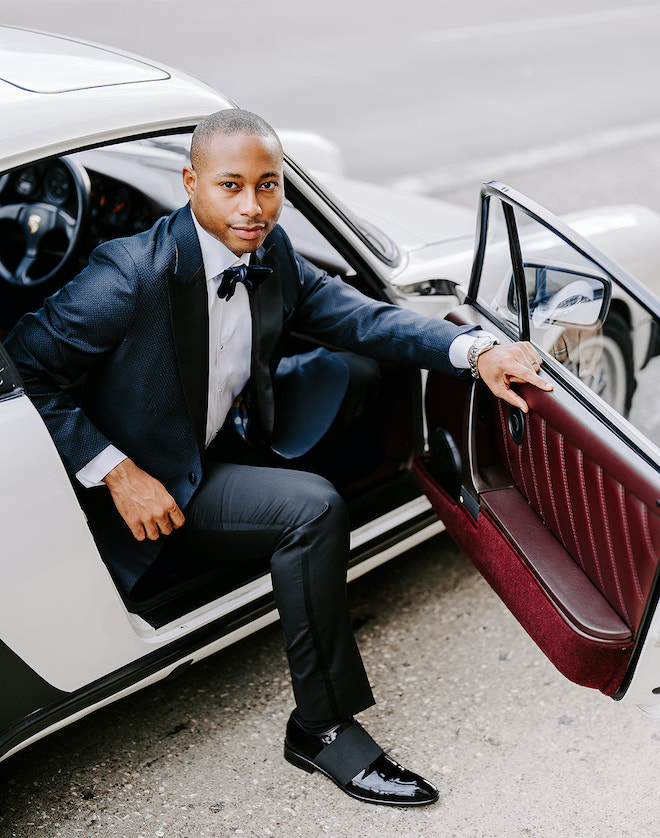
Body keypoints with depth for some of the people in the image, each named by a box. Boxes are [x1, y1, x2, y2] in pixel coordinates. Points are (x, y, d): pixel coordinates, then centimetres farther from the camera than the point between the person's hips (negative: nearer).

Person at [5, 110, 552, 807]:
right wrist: (115, 472, -26)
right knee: (313, 509, -27)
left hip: (232, 436, 7)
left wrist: (476, 350, -22)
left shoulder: (273, 257, -6)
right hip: (160, 482, -7)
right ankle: (322, 729, -13)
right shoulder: (133, 274, -27)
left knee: (354, 368, -1)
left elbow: (362, 315, -6)